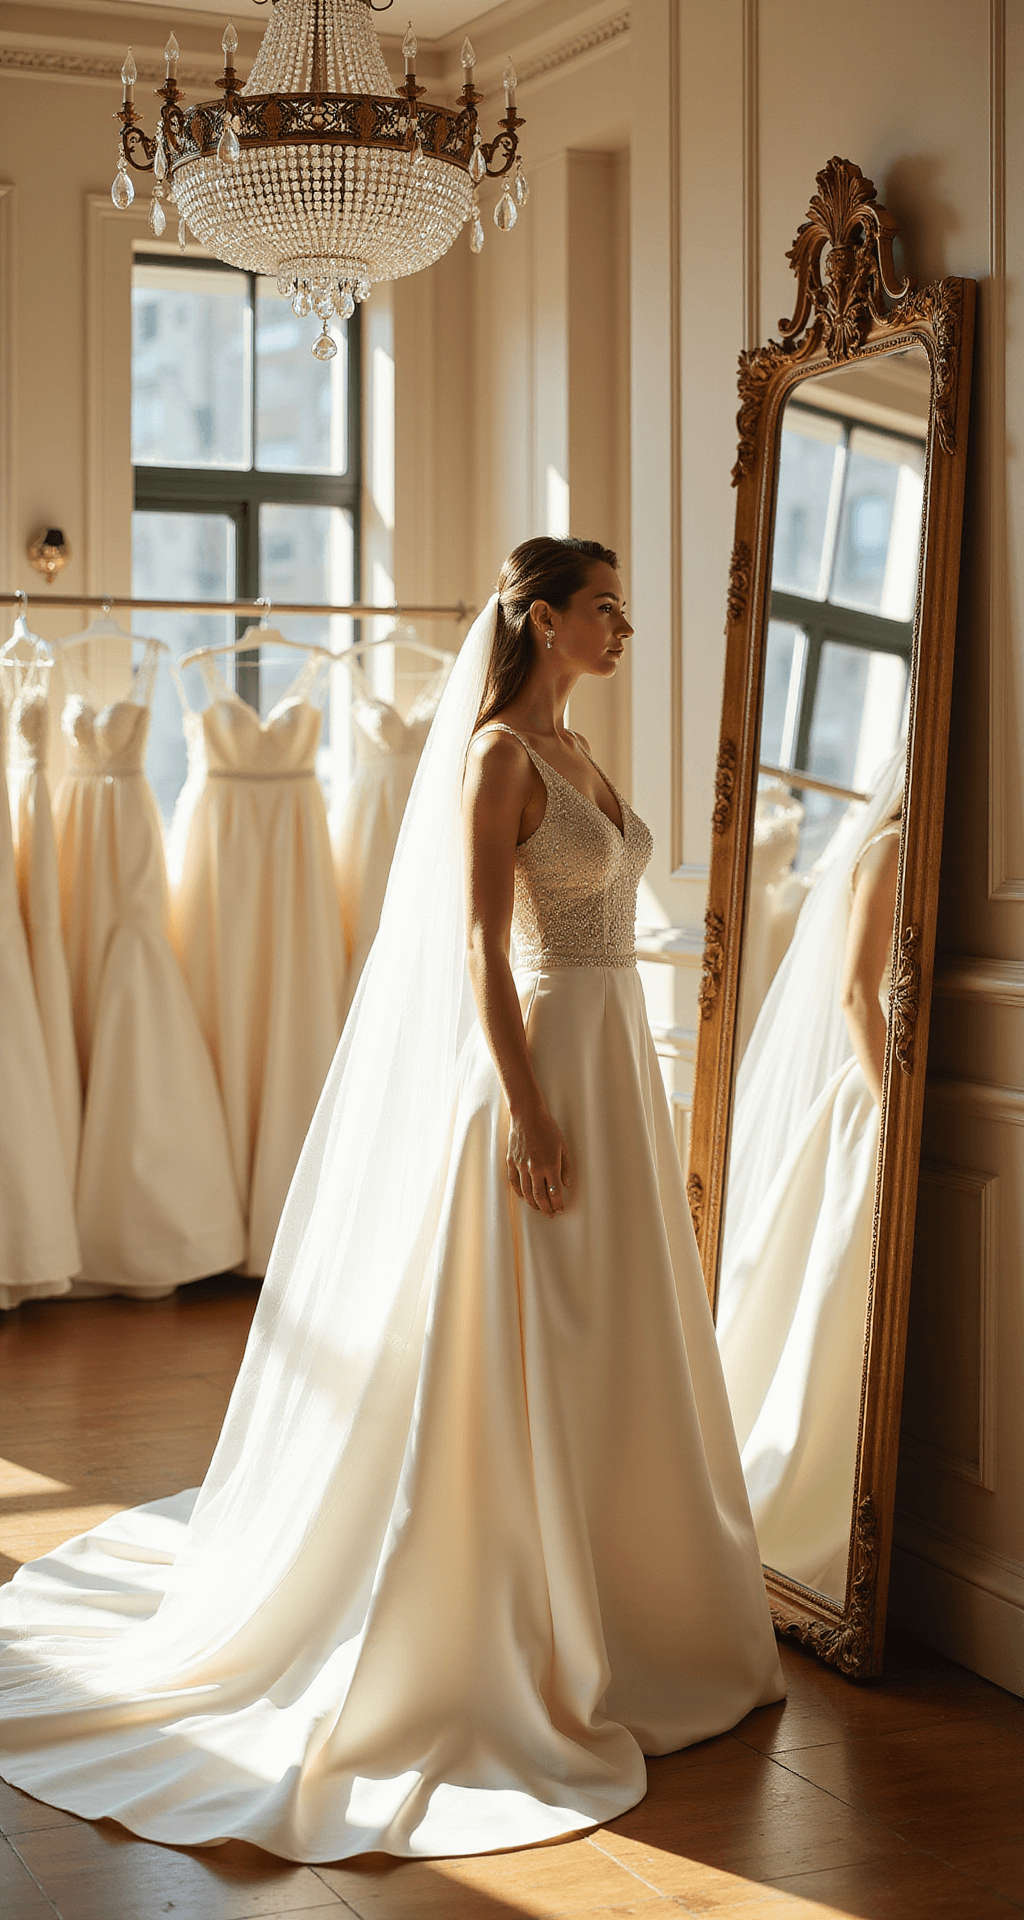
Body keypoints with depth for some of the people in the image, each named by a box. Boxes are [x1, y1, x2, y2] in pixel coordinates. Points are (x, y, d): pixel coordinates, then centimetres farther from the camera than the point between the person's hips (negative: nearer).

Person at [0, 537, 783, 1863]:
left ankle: (602, 1608, 29)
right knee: (521, 1364, -2)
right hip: (544, 1064, -10)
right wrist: (527, 1111, -22)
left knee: (605, 1352, 15)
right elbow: (478, 944, -18)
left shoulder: (571, 751, 14)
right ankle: (505, 1643, 10)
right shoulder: (496, 752, -14)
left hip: (611, 1058, 10)